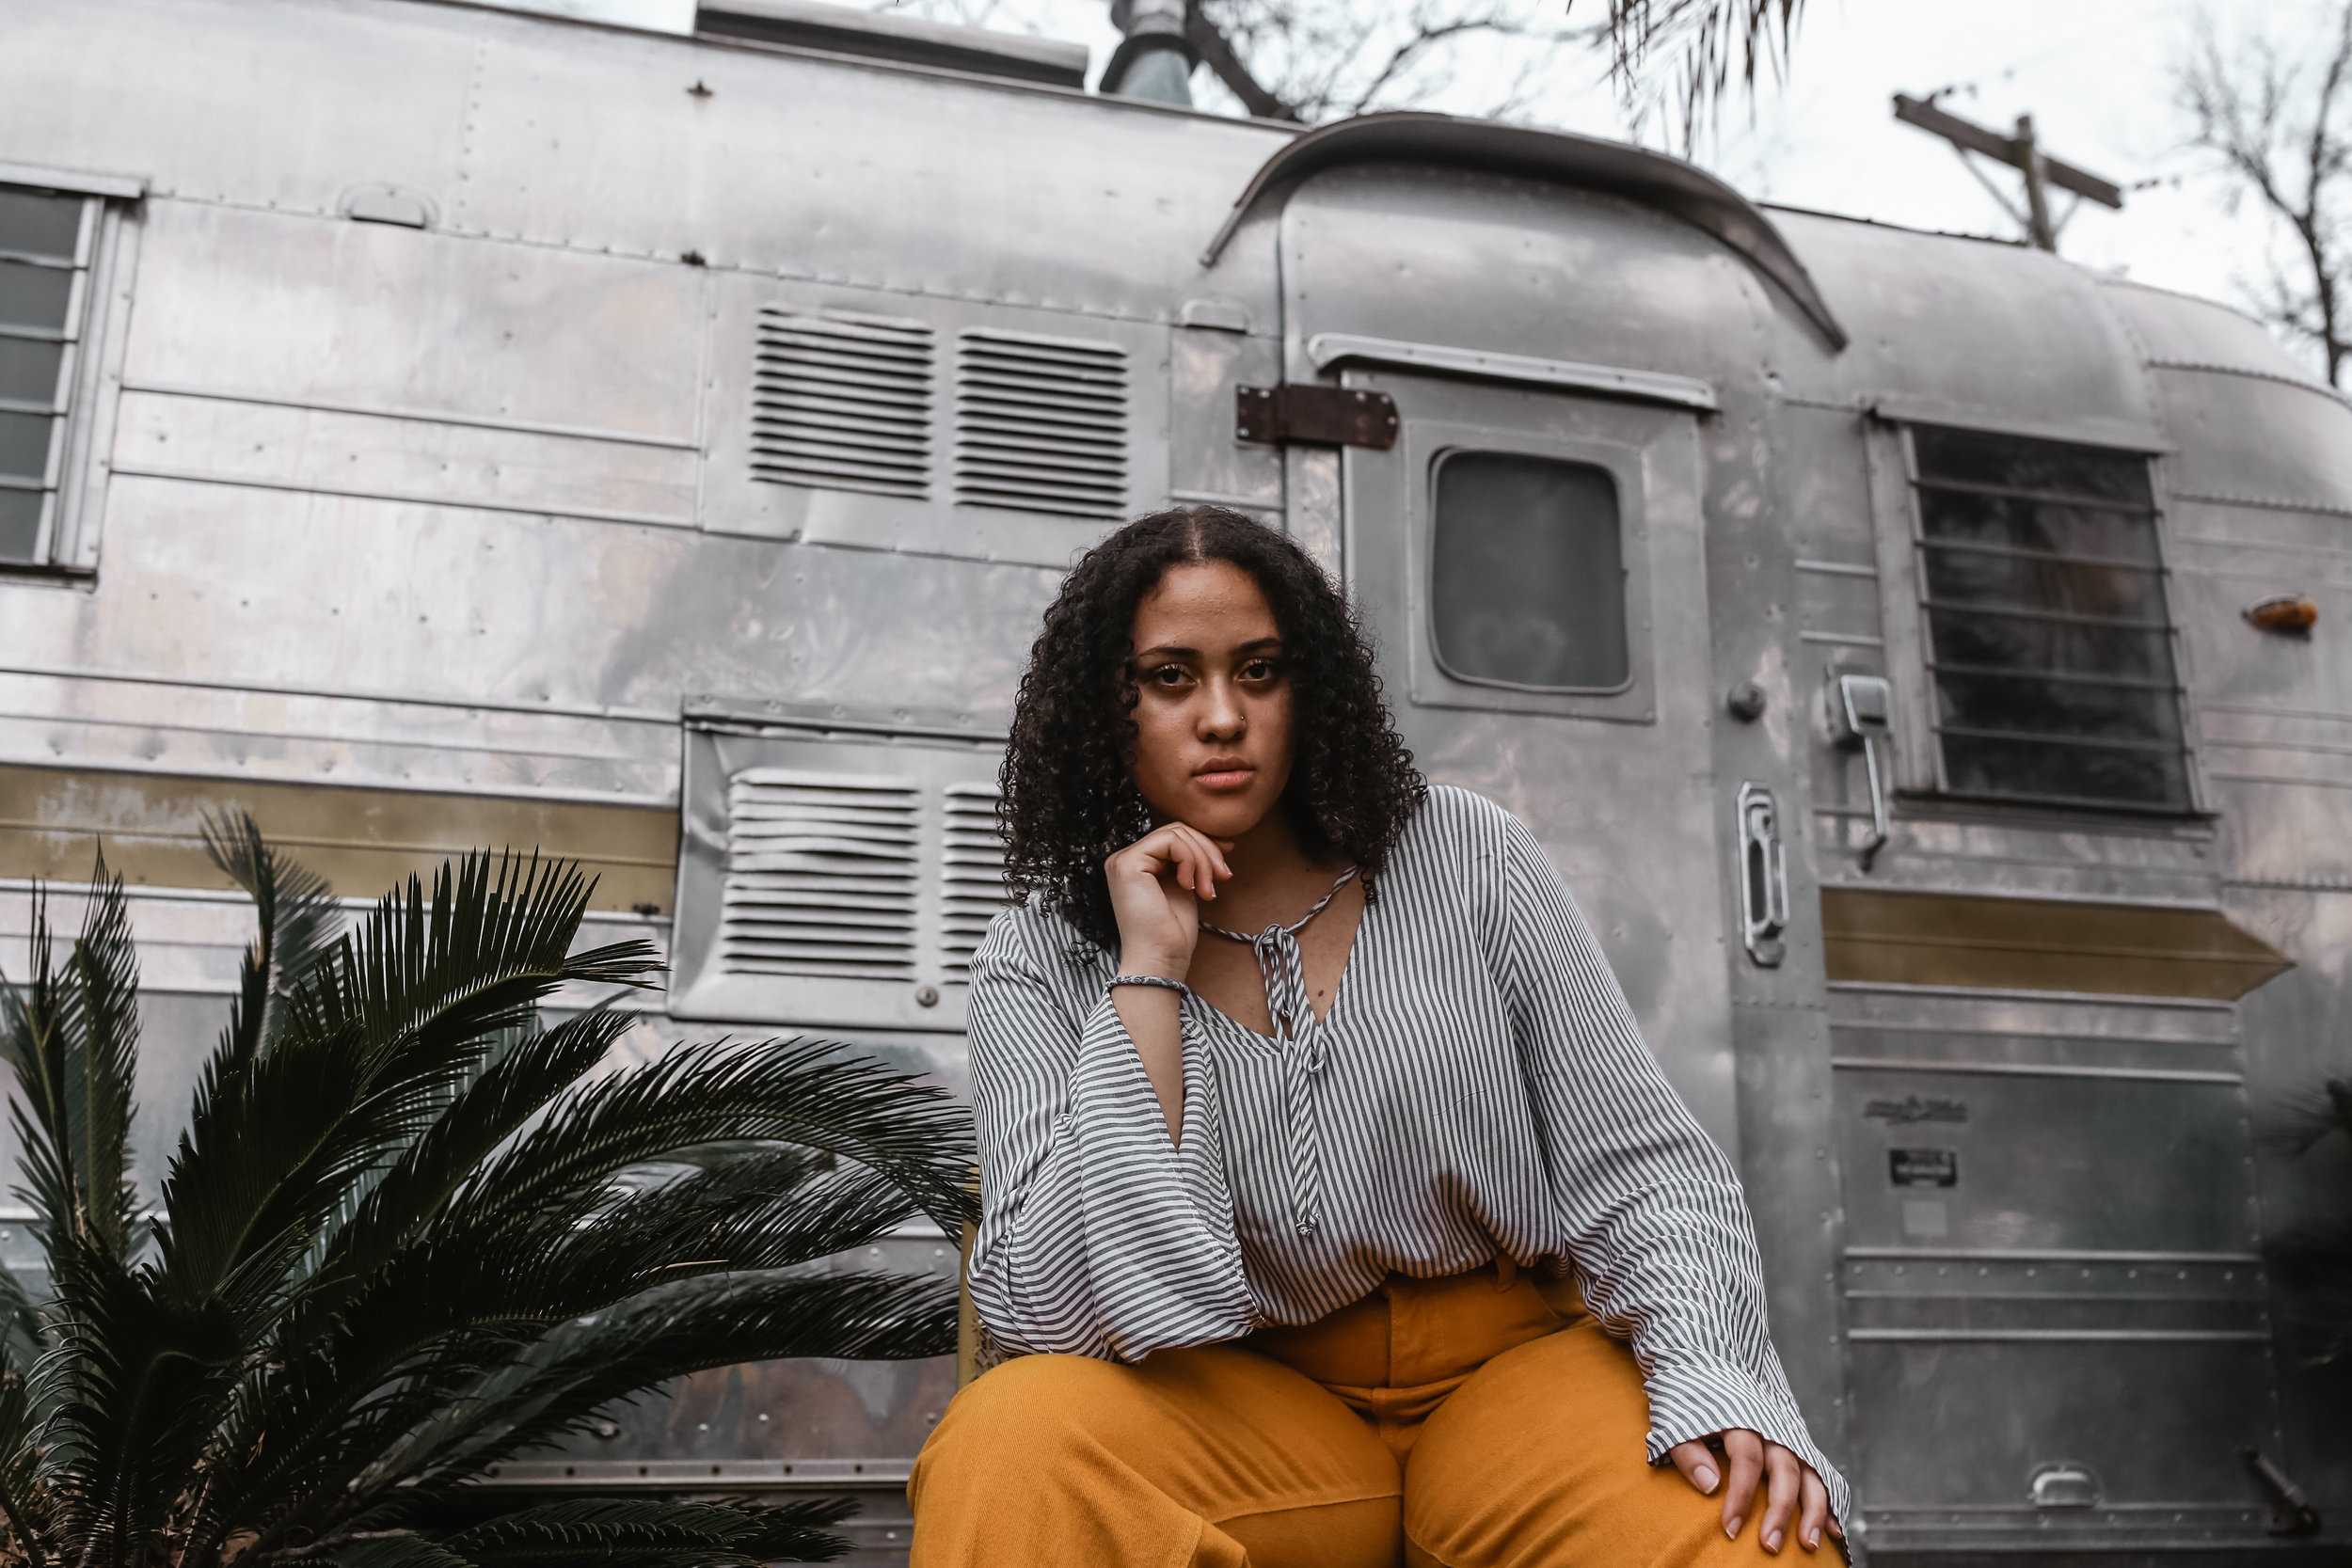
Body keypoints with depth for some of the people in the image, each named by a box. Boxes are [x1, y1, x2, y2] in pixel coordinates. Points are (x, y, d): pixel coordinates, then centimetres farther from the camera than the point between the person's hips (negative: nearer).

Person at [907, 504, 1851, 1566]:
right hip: (1248, 1406, 0)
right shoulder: (1041, 962, -4)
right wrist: (1150, 971, -19)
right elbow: (1051, 1324, -16)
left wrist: (1714, 1381, -21)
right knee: (1010, 1438, -32)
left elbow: (1636, 1167, -1)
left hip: (1518, 1366, 1)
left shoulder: (1470, 857, -1)